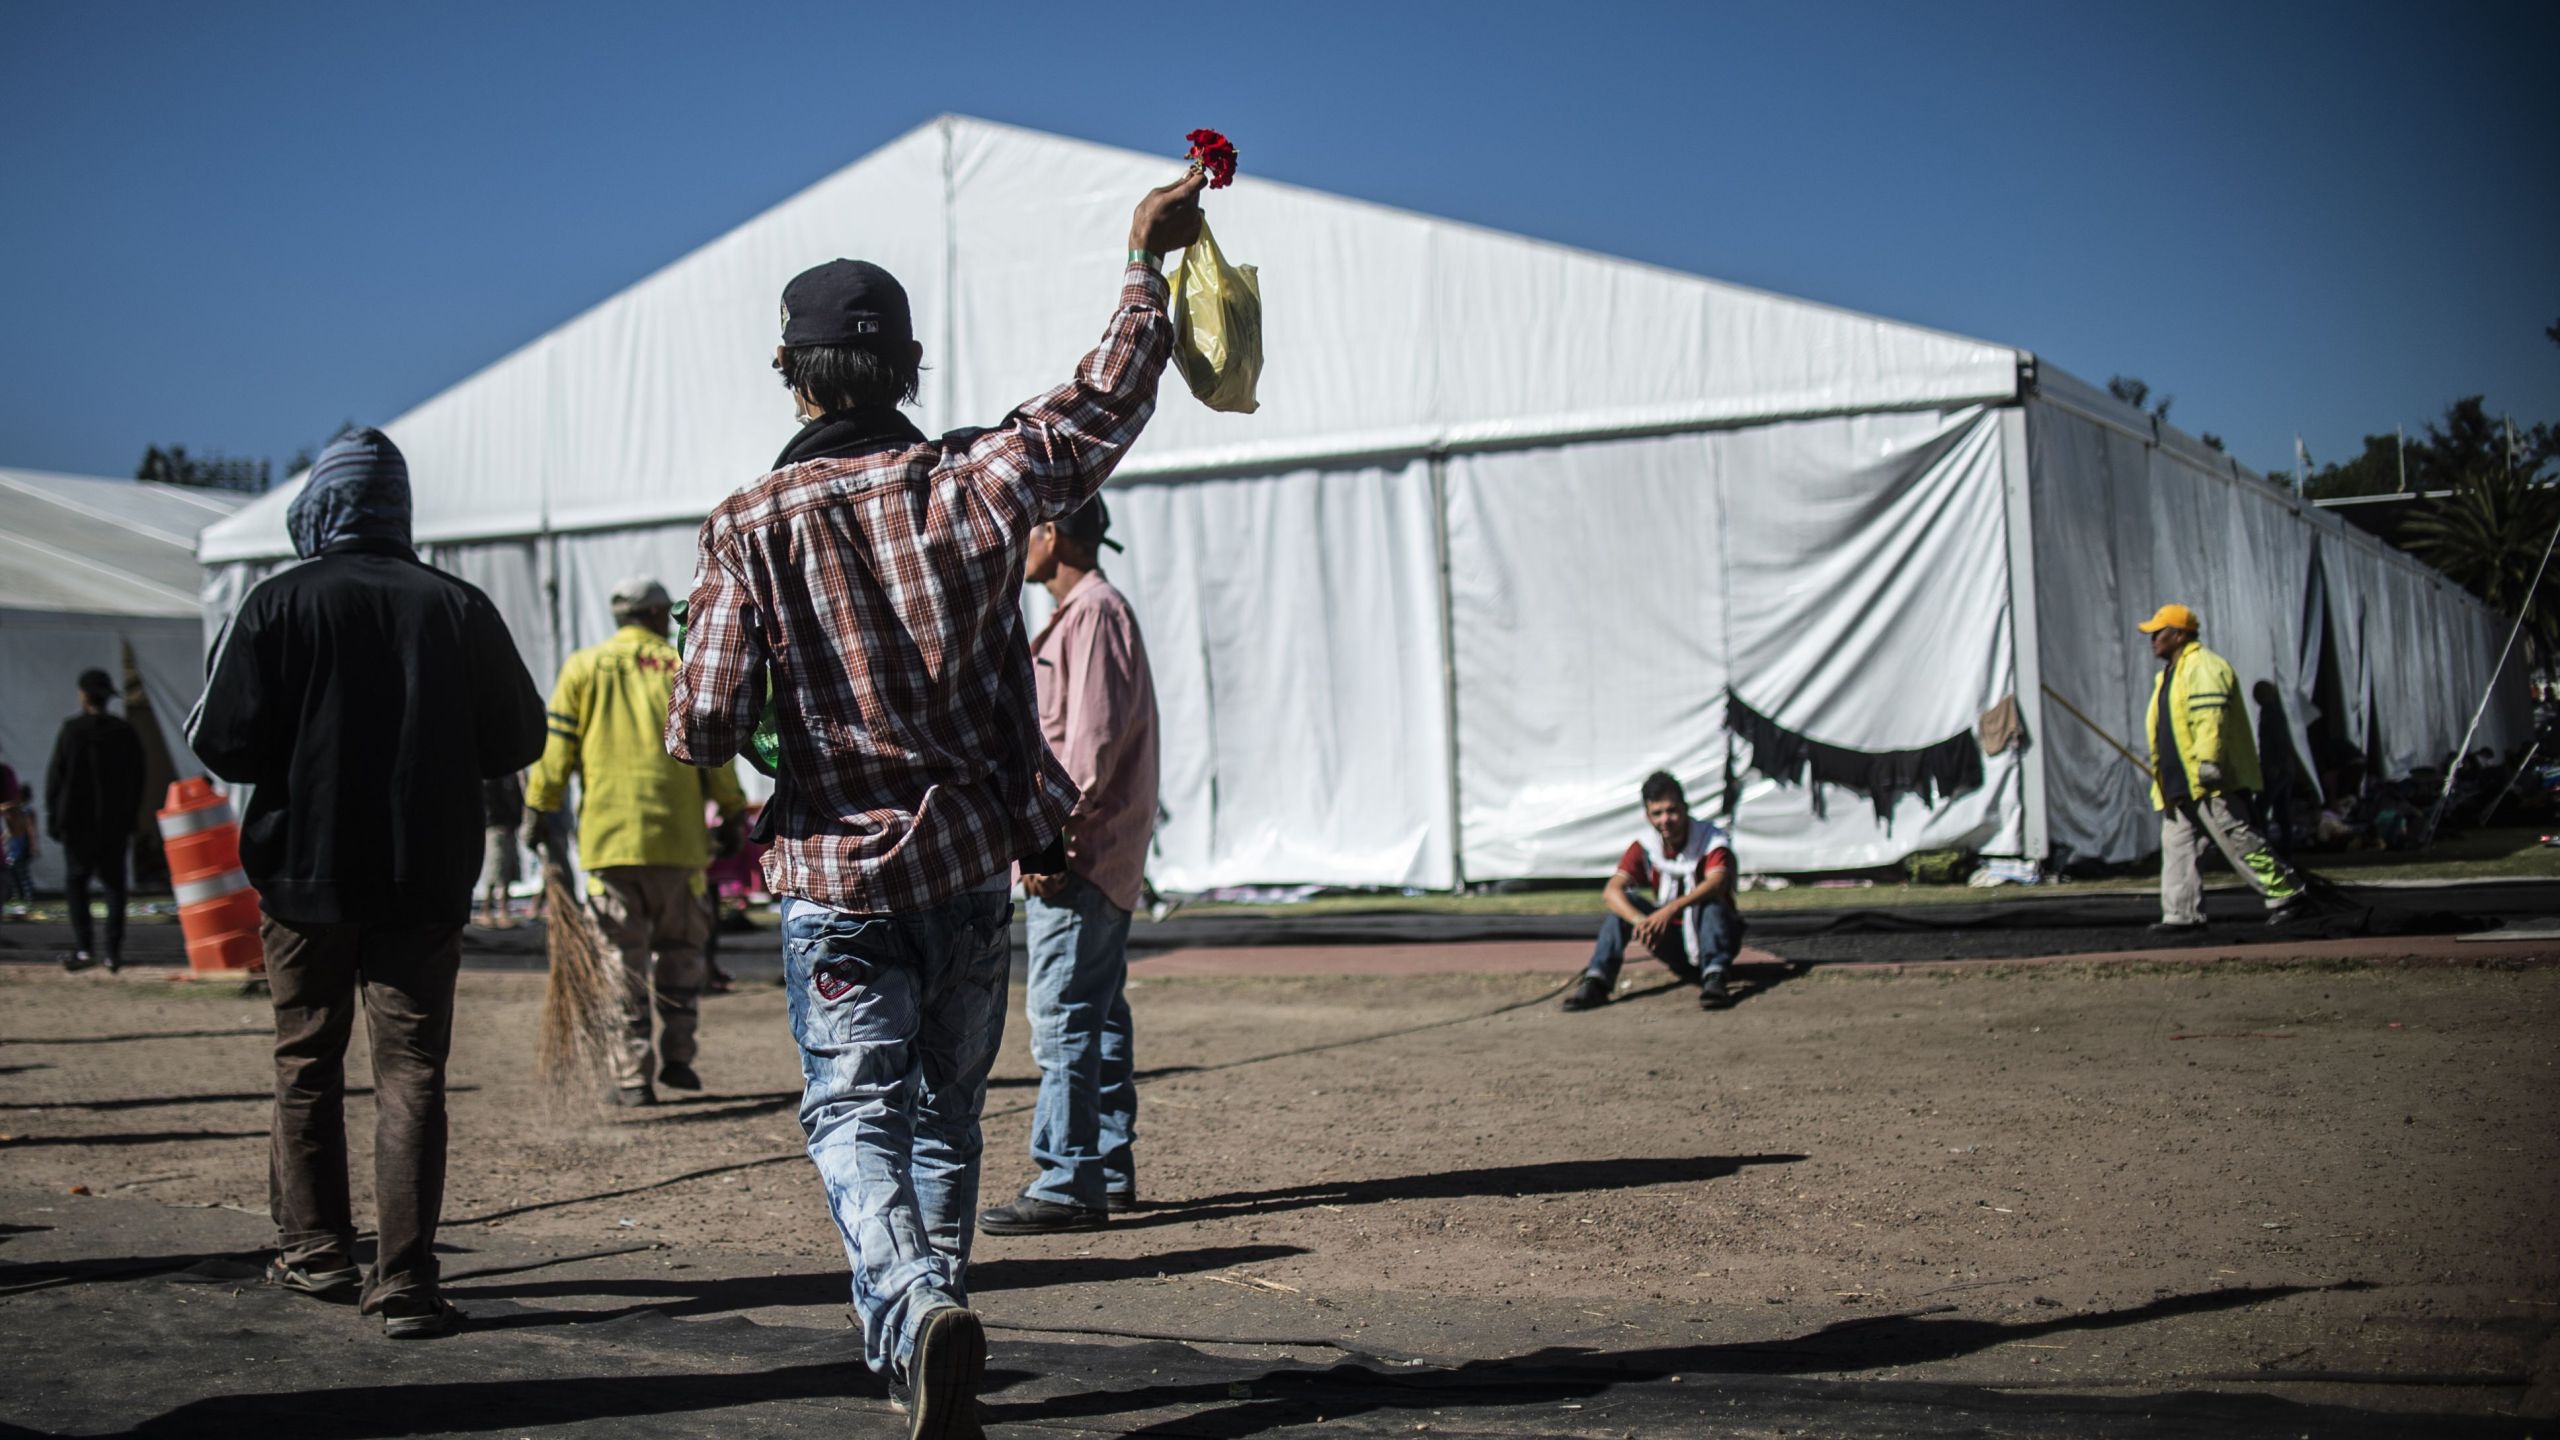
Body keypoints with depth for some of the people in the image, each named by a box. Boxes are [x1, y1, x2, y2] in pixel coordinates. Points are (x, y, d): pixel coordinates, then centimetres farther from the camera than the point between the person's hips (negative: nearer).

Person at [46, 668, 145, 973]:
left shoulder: (71, 731, -6)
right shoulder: (126, 734, 4)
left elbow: (55, 777, -5)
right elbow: (137, 783, 8)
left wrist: (53, 818, 2)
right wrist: (129, 821, 14)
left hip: (78, 822, -3)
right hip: (115, 825, 3)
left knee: (75, 882, 5)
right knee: (114, 884, 6)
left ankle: (84, 947, -5)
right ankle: (114, 952, 2)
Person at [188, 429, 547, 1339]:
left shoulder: (280, 604, -7)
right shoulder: (459, 608, -1)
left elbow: (223, 741, -10)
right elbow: (518, 739, 5)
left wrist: (293, 762, 11)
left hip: (306, 874, 0)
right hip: (425, 881, 1)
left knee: (307, 1062, 16)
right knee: (411, 1074, 0)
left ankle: (315, 1250, 24)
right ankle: (406, 1283, -5)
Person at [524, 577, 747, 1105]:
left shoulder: (584, 667, 7)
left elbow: (557, 745, 3)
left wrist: (539, 809, 11)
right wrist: (734, 809, 15)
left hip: (607, 836, 0)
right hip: (677, 834, 0)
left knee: (624, 955, 3)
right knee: (679, 945, 15)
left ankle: (633, 1076, 1)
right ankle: (677, 1056, 12)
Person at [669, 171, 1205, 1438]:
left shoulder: (752, 527, -11)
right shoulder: (976, 484, -4)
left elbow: (705, 727, -14)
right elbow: (1105, 408, 10)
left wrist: (689, 727, 10)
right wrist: (1144, 260, 21)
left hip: (835, 872, -3)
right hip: (971, 865, 3)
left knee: (853, 1114, 2)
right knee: (946, 1111, 17)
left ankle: (914, 1309, -24)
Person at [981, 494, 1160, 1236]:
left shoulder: (1095, 612, -12)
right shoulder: (1082, 613, 20)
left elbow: (1095, 738, -20)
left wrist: (1052, 837, -21)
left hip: (1080, 853, -11)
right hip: (1100, 854, 11)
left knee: (1062, 1014, -12)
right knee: (1097, 1012, 13)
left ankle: (1067, 1183, -12)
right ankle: (1109, 1169, 18)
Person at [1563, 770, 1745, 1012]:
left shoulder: (1711, 839, -16)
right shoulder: (1644, 847, -6)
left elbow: (1716, 883, -36)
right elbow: (1611, 890, -21)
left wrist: (1672, 908, -52)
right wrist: (1639, 919, -42)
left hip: (1717, 935, -3)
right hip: (1676, 945, 3)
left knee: (1709, 901, -32)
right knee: (1626, 901, -17)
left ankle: (1714, 977, -46)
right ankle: (1596, 981, -27)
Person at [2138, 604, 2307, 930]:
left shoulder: (2204, 667, -10)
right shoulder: (2170, 674, 23)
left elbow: (2210, 718, -22)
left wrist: (2208, 761, -31)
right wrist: (2164, 776, 26)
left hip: (2212, 782, -10)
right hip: (2182, 783, 10)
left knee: (2239, 842, -9)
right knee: (2178, 846, 6)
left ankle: (2287, 895, -3)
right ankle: (2183, 914, 6)